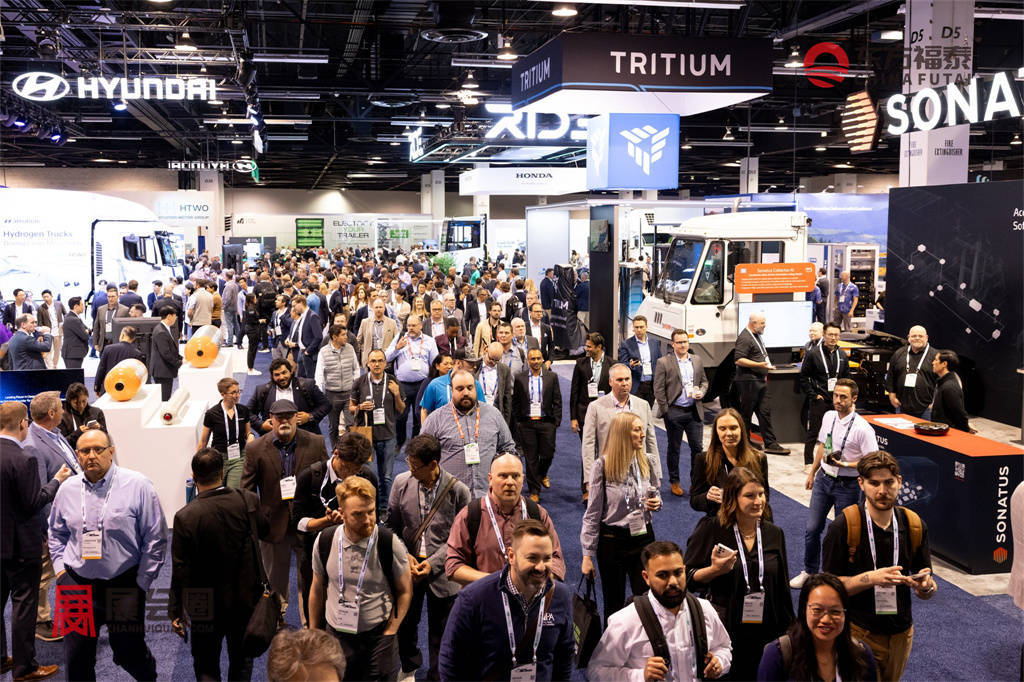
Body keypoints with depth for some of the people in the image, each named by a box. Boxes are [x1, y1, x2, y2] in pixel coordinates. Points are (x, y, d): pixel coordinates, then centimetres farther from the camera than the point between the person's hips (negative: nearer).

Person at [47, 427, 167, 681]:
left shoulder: (137, 486, -8)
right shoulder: (68, 489, 5)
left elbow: (155, 539, -5)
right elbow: (56, 534, 20)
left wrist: (142, 583, -6)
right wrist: (60, 568, 8)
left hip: (124, 585, -3)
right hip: (76, 584, 3)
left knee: (129, 654, 7)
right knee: (76, 659, 8)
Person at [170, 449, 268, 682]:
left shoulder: (185, 517, -21)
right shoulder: (248, 501, -13)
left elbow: (180, 571, -16)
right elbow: (264, 531, 7)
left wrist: (175, 611, -6)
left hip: (206, 607, -3)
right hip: (245, 601, 3)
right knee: (241, 662, 22)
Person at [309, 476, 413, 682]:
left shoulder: (390, 543, -14)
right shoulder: (324, 541, -7)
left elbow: (405, 591, -3)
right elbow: (317, 590, 7)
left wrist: (389, 633, -7)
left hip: (378, 635, -2)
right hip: (335, 635, 2)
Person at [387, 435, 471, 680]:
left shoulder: (458, 490, -14)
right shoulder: (402, 482, -7)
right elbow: (392, 525, 4)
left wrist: (433, 563, -15)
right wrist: (405, 556, -8)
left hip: (442, 570, -2)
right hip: (408, 567, 3)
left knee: (440, 632, 11)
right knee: (404, 623, 17)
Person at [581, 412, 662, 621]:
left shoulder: (645, 462, 2)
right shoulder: (602, 466, -12)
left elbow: (656, 493, 19)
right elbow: (592, 513, -8)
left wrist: (657, 503, -6)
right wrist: (587, 556, -9)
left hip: (644, 536, 4)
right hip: (612, 539, -3)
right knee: (614, 604, 10)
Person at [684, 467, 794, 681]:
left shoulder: (775, 534, 6)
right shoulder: (711, 529, -7)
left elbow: (782, 587, 14)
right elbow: (687, 578, -5)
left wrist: (787, 631, 14)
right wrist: (714, 570, -23)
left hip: (764, 631, 3)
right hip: (722, 629, -3)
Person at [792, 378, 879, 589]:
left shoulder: (863, 428, -19)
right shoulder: (828, 417, 1)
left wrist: (845, 464, -27)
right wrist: (812, 472, 20)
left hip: (846, 485, -5)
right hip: (823, 479, 5)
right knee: (812, 528, 9)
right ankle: (809, 571, 26)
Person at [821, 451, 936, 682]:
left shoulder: (915, 525, -1)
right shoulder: (843, 526, -13)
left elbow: (928, 590, 5)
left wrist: (925, 586, -18)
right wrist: (870, 578, -26)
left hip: (901, 634, 4)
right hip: (859, 634, -4)